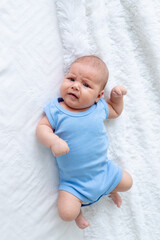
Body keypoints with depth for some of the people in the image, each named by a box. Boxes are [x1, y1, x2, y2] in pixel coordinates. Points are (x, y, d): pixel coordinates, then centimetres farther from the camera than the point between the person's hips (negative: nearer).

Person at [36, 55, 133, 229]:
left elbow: (115, 111, 15)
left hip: (103, 170, 3)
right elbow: (42, 127, -13)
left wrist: (117, 95, -3)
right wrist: (53, 141, -33)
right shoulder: (56, 110, -13)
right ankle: (77, 209, 21)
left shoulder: (100, 108, -4)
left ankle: (110, 189, 45)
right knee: (66, 213, -17)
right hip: (73, 181, -3)